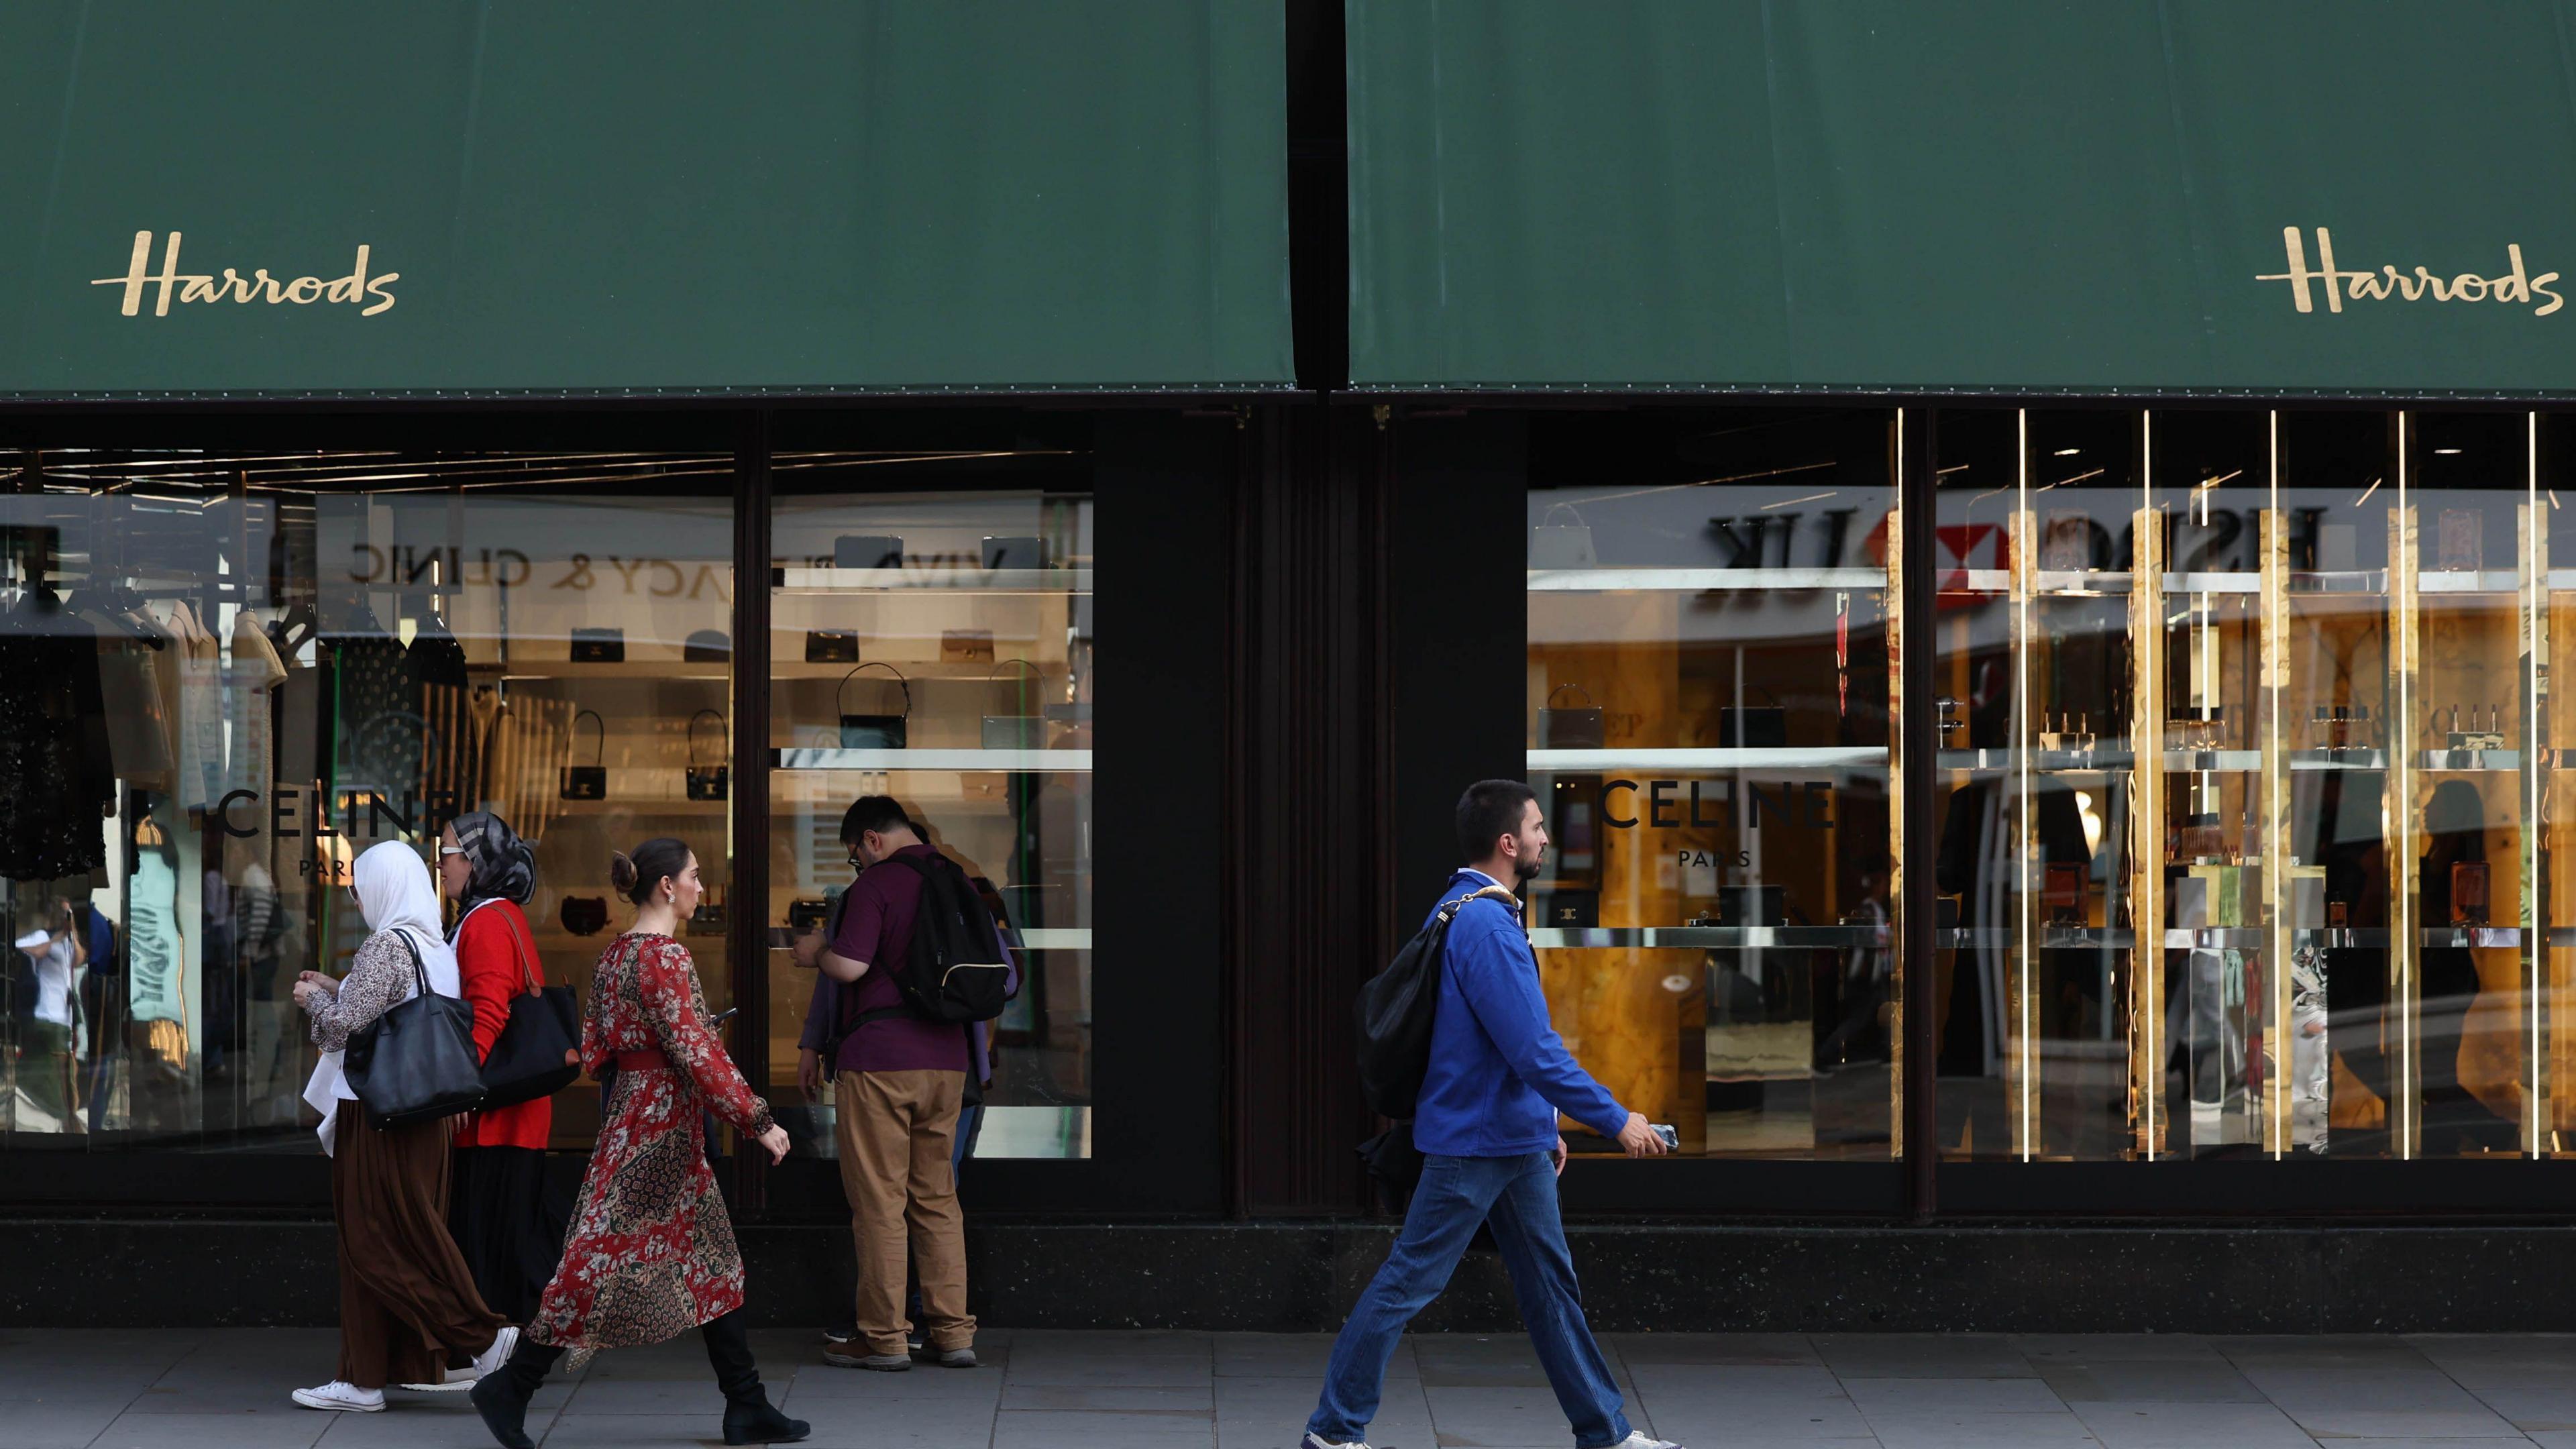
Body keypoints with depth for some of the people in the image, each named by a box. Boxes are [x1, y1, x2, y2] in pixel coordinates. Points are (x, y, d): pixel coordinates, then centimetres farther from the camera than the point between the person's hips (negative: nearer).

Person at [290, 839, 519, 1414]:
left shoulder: (385, 946, -15)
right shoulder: (436, 948, 10)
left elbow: (346, 1025, -17)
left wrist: (315, 999, 2)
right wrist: (336, 989, 19)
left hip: (379, 1113, -9)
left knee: (375, 1242, -3)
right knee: (407, 1235, 9)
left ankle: (482, 1334, -7)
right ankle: (365, 1378, 13)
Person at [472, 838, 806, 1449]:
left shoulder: (615, 954, 11)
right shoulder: (665, 956, -17)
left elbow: (593, 1050, 12)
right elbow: (696, 1053, -21)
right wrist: (758, 1121, -17)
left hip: (629, 1111, 10)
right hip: (660, 1120, -10)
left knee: (713, 1263, 11)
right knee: (607, 1261, -5)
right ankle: (512, 1388, 2)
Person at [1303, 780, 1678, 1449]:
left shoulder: (1474, 913, 12)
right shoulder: (1485, 925, -22)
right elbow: (1533, 1050, -25)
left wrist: (1545, 1127, 22)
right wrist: (1616, 1120, -19)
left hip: (1517, 1141, 10)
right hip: (1474, 1142, -10)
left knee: (1551, 1284, 12)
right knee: (1409, 1282, -1)